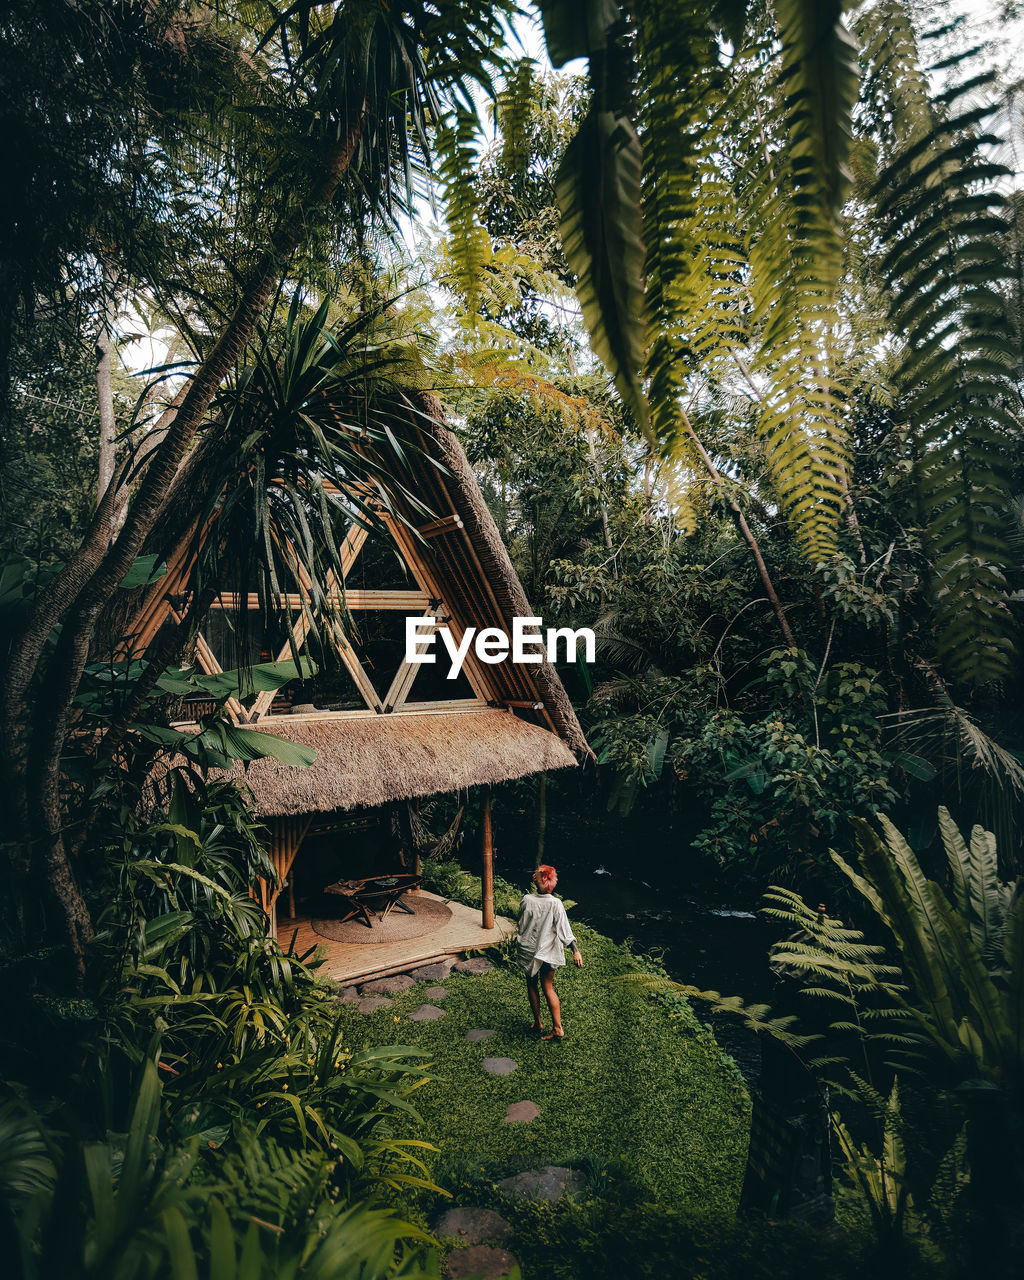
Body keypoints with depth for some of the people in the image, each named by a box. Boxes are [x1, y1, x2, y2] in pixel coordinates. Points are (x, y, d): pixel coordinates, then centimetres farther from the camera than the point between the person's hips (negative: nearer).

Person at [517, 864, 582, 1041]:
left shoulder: (527, 900, -15)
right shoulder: (555, 904, -18)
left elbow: (521, 926, 0)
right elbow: (565, 930, -17)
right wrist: (576, 951, -12)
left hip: (528, 950, 0)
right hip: (549, 952, 0)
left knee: (532, 986, 18)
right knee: (547, 987, 13)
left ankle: (537, 1023, 29)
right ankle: (558, 1029, 8)